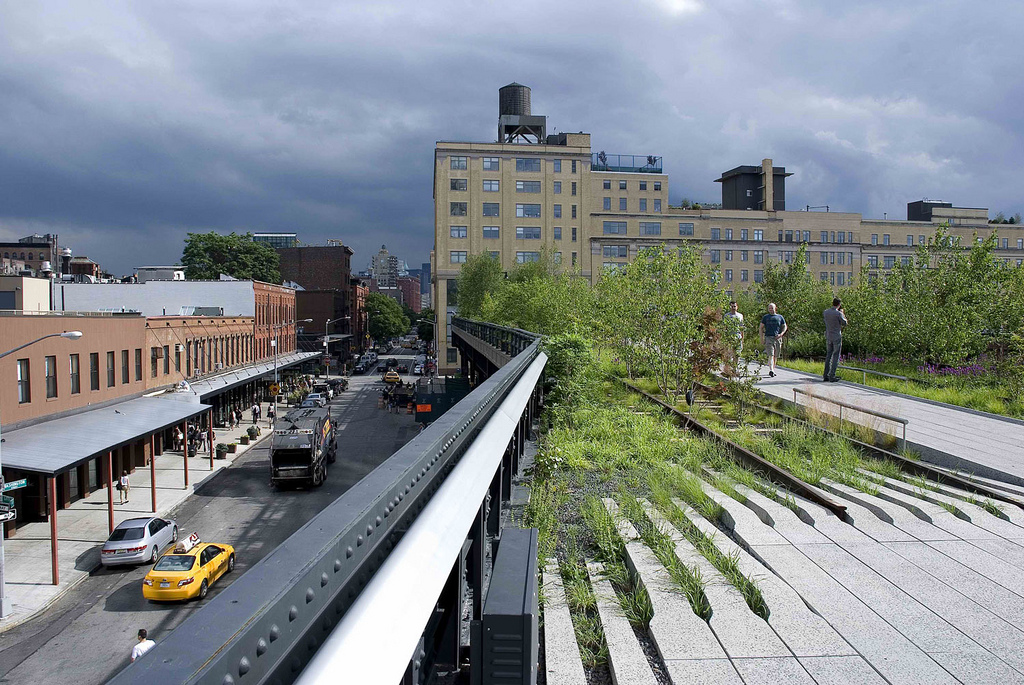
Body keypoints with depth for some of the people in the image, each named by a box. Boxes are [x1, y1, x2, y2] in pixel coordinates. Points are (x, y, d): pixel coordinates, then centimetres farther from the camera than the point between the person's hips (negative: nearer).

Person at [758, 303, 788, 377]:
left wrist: (781, 334, -3)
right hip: (768, 338, -2)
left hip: (777, 338, 2)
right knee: (770, 355, -16)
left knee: (775, 356, 7)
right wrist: (762, 339, 0)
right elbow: (760, 328, 9)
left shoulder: (780, 317, 12)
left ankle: (773, 370, 19)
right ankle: (771, 370, -27)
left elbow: (785, 327, 16)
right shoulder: (765, 317, 9)